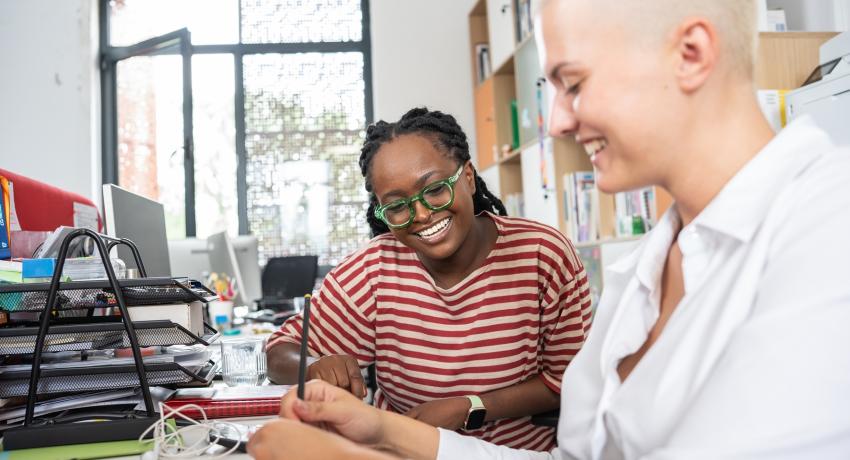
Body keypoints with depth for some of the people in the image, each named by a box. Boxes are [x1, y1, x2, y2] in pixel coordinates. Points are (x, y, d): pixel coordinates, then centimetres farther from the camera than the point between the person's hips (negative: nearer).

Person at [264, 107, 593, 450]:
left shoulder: (545, 255, -12)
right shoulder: (373, 269, -9)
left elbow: (568, 379, -6)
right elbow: (282, 353, -3)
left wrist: (468, 410, -18)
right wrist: (320, 369, -25)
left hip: (527, 449, -1)